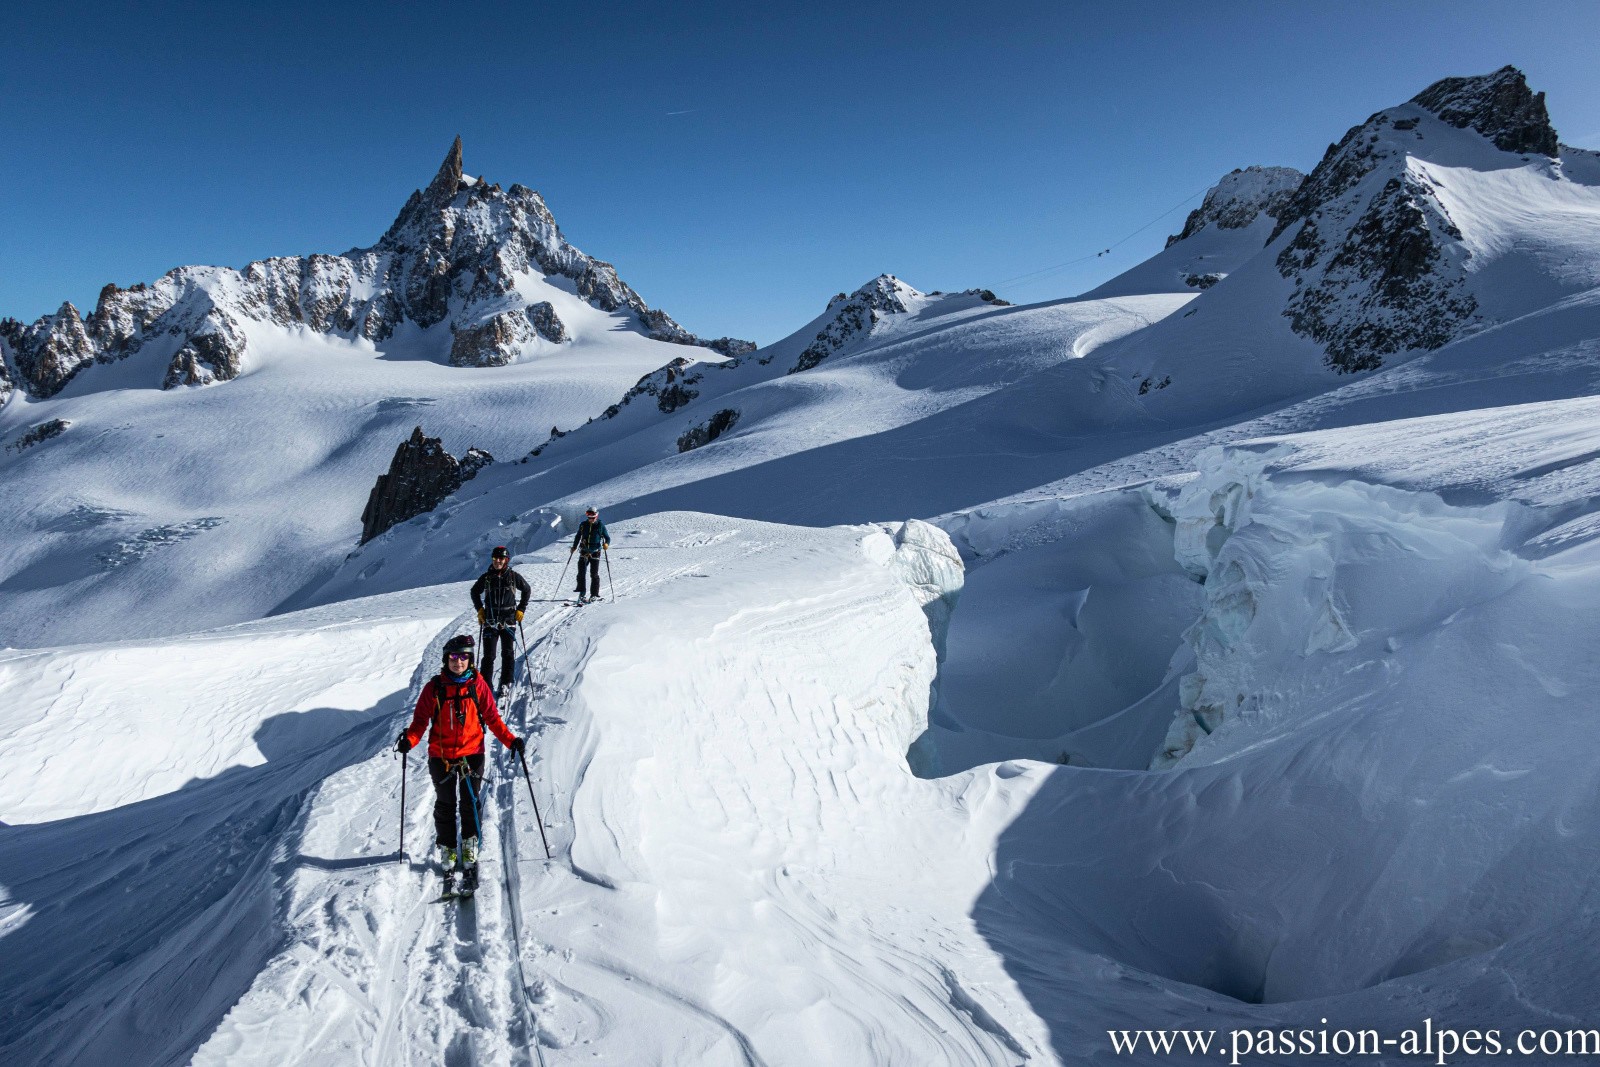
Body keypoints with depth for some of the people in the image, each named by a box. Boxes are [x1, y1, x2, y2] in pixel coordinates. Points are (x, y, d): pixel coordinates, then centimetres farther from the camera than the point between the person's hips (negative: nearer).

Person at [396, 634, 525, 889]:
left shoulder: (478, 685, -3)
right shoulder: (434, 688, -5)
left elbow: (492, 718, 2)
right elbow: (421, 719, -1)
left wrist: (511, 740, -9)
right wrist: (410, 739, -21)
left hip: (472, 754, 0)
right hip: (441, 757, 0)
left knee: (470, 805, 3)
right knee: (445, 806, 10)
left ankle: (470, 855, 18)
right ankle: (448, 856, 23)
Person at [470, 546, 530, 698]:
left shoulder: (514, 577, -2)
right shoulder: (486, 577, 1)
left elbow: (527, 590, 12)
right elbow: (475, 592, 17)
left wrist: (521, 609, 6)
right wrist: (479, 609, 7)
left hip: (508, 621, 0)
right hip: (490, 621, 0)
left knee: (508, 654, 4)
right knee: (488, 656, -2)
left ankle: (505, 685, 14)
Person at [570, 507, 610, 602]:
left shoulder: (600, 525, -3)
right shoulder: (583, 525, 6)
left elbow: (607, 537, 0)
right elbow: (578, 536, 20)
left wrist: (606, 544, -20)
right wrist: (574, 547, 13)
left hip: (595, 552, -3)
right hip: (584, 552, 3)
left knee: (594, 574, -3)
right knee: (581, 573, -2)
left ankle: (594, 594, 5)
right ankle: (581, 593, 8)